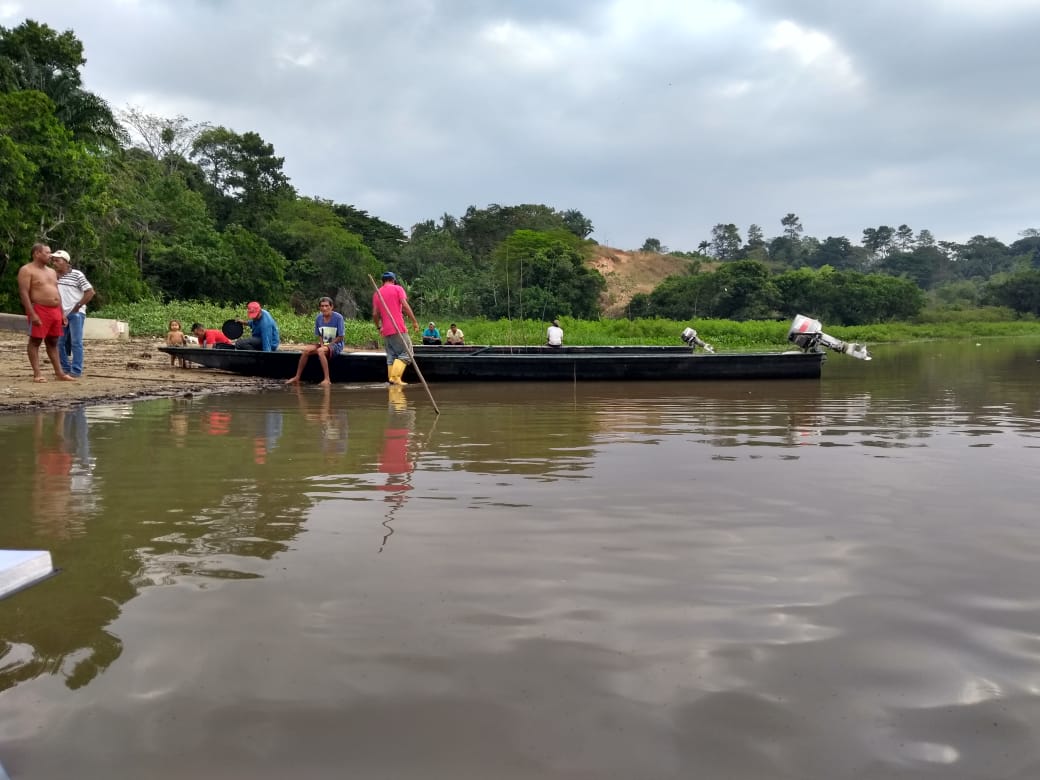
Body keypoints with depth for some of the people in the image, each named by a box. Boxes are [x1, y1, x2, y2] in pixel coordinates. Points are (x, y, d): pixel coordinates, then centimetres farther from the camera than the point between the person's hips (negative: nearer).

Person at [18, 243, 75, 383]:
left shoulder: (52, 271, 20)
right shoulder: (27, 270, -5)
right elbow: (23, 293, -13)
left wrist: (61, 313, 15)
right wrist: (32, 314, -21)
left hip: (55, 311, 8)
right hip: (39, 310, -7)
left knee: (53, 342, 9)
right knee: (35, 341, -4)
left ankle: (59, 373, 10)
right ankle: (37, 374, -5)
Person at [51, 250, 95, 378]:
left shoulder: (77, 275, -5)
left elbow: (90, 292, -7)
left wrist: (77, 307, -8)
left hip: (76, 313, -6)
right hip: (61, 314, 6)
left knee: (76, 342, -6)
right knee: (60, 342, 8)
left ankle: (76, 370, -4)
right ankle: (65, 368, 18)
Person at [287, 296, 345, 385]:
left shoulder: (338, 317, -12)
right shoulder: (318, 318, 4)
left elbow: (340, 337, -11)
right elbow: (320, 336, 11)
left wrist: (328, 345, -15)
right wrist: (322, 344, -10)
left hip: (336, 344, -6)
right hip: (323, 344, 6)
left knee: (320, 351, -35)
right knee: (305, 350, -17)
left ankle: (327, 379, -38)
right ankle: (297, 377, -9)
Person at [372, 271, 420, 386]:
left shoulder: (377, 293, 15)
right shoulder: (398, 288, 2)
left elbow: (375, 314, 12)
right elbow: (405, 306, -9)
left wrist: (379, 327, 26)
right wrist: (415, 321, -7)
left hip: (386, 331, 6)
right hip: (398, 329, -6)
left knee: (391, 356, 10)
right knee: (406, 354, -5)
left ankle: (391, 379, 4)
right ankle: (395, 377, -19)